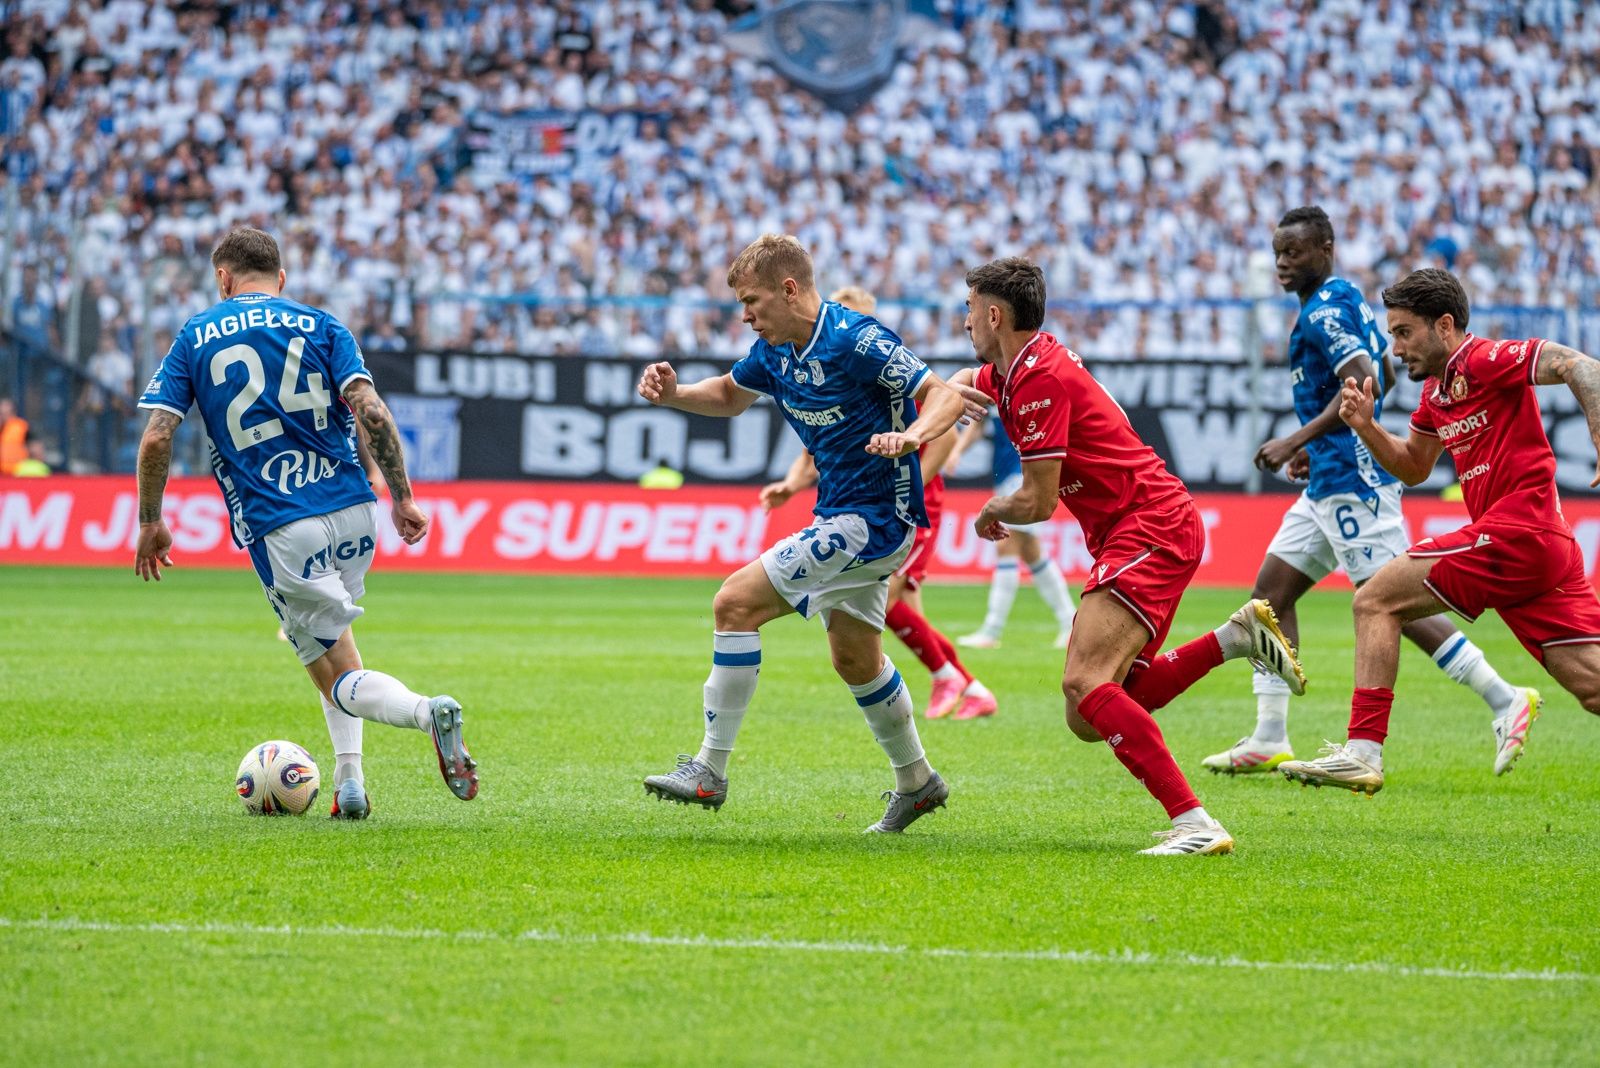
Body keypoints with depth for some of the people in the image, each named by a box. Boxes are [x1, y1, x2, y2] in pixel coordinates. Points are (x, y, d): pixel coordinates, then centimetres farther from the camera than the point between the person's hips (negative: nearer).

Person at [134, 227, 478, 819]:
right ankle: (349, 783, 17)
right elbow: (371, 411, -6)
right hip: (352, 511, 3)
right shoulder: (320, 325, 9)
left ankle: (426, 711, -30)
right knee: (326, 637, 27)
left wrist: (151, 522, 11)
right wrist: (402, 497, -1)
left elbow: (156, 439, -1)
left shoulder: (195, 337, 7)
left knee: (340, 678, 1)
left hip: (280, 530, -3)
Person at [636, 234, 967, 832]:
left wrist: (913, 434, -42)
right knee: (854, 657, 20)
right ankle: (917, 783, 38)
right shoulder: (774, 350, 4)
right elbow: (730, 396, 22)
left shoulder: (856, 340, -21)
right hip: (839, 515, 10)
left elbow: (944, 396, -21)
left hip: (874, 518, -10)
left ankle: (710, 772, -12)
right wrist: (671, 394, 2)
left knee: (737, 602, -15)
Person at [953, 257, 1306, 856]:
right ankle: (1239, 637, 8)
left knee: (1085, 683, -25)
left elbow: (1038, 502, -15)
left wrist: (993, 511, 7)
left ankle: (1195, 823, -33)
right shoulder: (1013, 369, 16)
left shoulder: (1039, 379, -14)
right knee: (1090, 717, 5)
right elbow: (962, 384, 40)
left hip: (1149, 530, -10)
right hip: (1137, 534, 10)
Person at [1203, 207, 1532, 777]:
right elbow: (1385, 376, 27)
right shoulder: (1350, 300, 16)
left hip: (1353, 483, -11)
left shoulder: (1324, 312, -14)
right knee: (1270, 594, 8)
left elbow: (1364, 385, -26)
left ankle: (1503, 699, -6)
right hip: (1330, 483, 11)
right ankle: (1269, 740, 8)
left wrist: (1295, 441, -26)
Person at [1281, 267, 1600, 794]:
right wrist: (1367, 428, 16)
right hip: (1550, 548, 9)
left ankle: (1362, 751, -7)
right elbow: (1413, 468, 34)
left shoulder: (1485, 360, -7)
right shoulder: (1435, 392, 21)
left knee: (1376, 599, -3)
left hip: (1516, 531, -9)